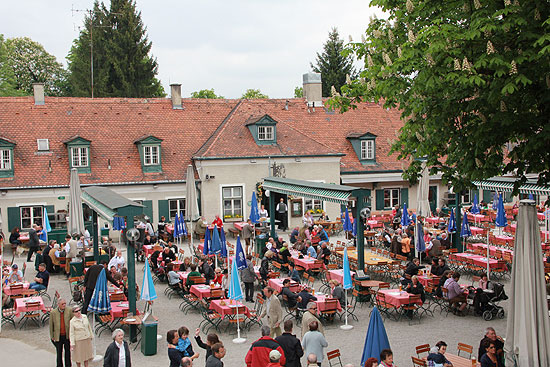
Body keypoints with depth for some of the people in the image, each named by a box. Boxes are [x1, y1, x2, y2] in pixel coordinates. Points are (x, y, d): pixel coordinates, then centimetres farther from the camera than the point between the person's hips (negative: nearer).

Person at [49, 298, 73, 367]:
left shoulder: (69, 310, -10)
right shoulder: (53, 312, -9)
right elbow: (51, 325, 0)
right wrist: (52, 336, 3)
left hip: (67, 335, 0)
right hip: (58, 336, 0)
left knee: (68, 352, 13)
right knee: (59, 353, 11)